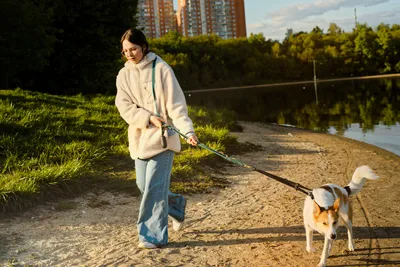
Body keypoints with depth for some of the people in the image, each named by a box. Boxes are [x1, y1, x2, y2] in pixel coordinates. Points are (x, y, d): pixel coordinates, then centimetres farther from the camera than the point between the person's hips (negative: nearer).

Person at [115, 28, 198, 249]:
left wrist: (188, 130, -23)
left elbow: (176, 103, -12)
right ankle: (177, 205, 37)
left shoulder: (161, 69, -6)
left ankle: (154, 235, 0)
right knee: (143, 185, 11)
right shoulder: (123, 75, 7)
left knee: (154, 187, -9)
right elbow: (124, 107, -2)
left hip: (161, 137, -5)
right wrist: (148, 118, -17)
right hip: (139, 138, 6)